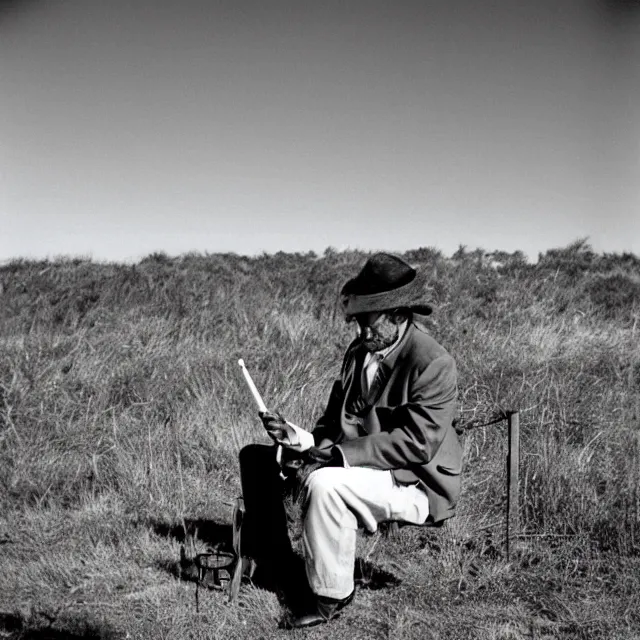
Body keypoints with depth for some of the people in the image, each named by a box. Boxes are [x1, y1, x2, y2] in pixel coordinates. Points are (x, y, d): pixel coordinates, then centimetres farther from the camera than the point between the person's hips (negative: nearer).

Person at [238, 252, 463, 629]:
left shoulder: (433, 364, -18)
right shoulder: (359, 352, 9)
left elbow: (418, 442, -25)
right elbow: (337, 417, 14)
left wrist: (341, 453, -28)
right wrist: (307, 439, -9)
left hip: (415, 484, -8)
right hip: (353, 465, 9)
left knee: (324, 483, -34)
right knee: (257, 457, 3)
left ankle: (333, 597, -16)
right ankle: (271, 561, 12)